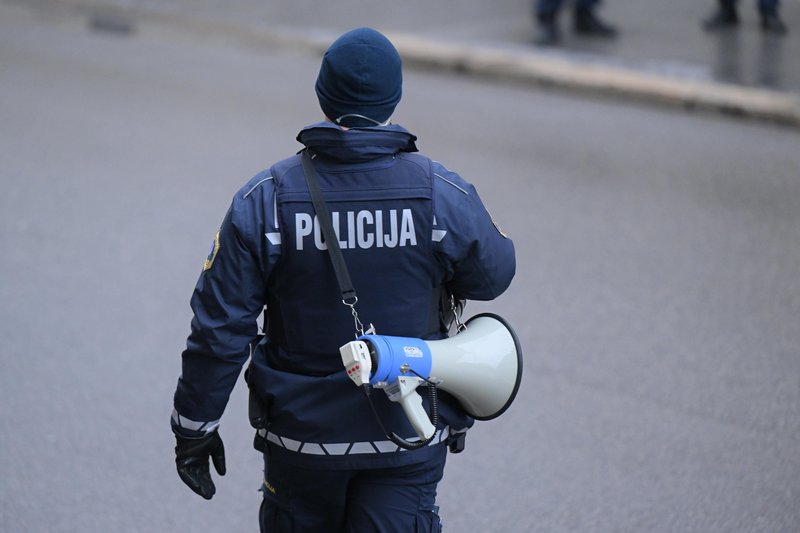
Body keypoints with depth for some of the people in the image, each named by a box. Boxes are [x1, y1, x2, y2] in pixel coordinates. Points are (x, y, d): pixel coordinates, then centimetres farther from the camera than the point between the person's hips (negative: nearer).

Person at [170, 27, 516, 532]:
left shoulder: (264, 201, -12)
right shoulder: (445, 195, -12)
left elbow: (219, 329, -10)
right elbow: (492, 276, 6)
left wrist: (194, 429, 0)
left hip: (302, 434, 1)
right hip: (409, 433, 0)